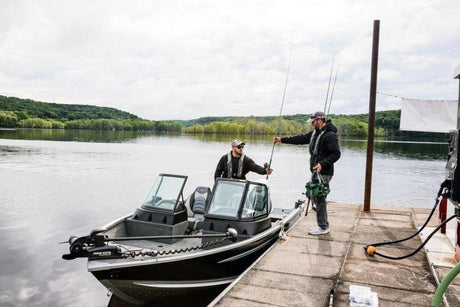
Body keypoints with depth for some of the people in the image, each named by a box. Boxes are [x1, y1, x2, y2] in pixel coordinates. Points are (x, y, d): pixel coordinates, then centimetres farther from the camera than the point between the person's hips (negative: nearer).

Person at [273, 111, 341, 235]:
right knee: (315, 198, 15)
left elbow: (336, 154, -19)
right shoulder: (315, 133, 15)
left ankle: (323, 227, 5)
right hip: (316, 171, 10)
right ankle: (324, 225, 27)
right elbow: (300, 139, 21)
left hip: (323, 173, -10)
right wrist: (282, 139, 20)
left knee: (319, 199, -5)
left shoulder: (330, 135, -15)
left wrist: (322, 164, -29)